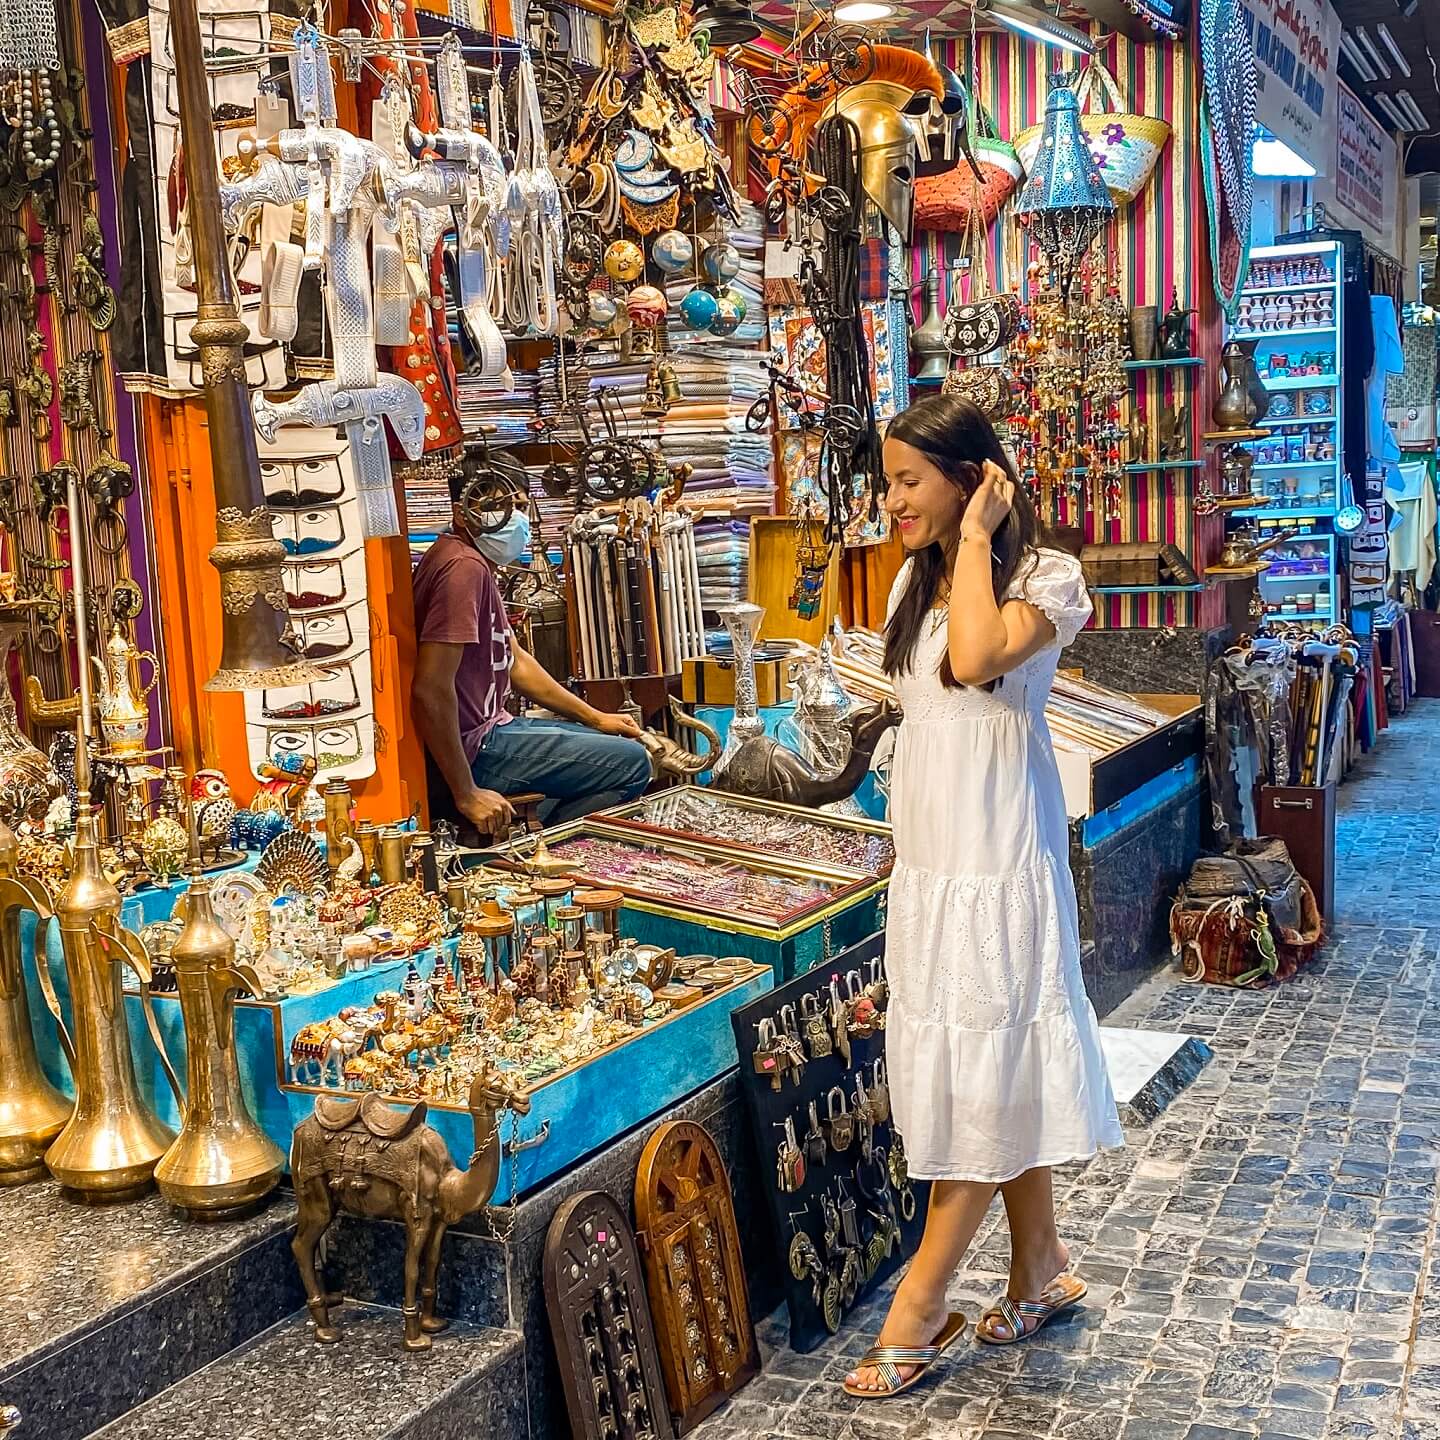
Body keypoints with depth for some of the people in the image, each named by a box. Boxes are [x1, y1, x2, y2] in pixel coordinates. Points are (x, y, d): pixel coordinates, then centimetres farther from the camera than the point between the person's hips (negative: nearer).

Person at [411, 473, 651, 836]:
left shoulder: (478, 562, 12)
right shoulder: (464, 567, -22)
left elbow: (515, 661, 21)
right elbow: (430, 690, -29)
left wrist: (595, 718, 18)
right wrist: (467, 795, -25)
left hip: (490, 726, 11)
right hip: (474, 748, -11)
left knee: (623, 744, 23)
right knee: (632, 762, -10)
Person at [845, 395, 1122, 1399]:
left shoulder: (1044, 575, -10)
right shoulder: (919, 580, 11)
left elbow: (978, 658, -30)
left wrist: (977, 539, -19)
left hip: (997, 856, -7)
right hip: (928, 857, 7)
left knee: (984, 1078, -1)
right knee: (998, 1078, 13)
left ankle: (919, 1307, 5)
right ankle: (1042, 1268, 26)